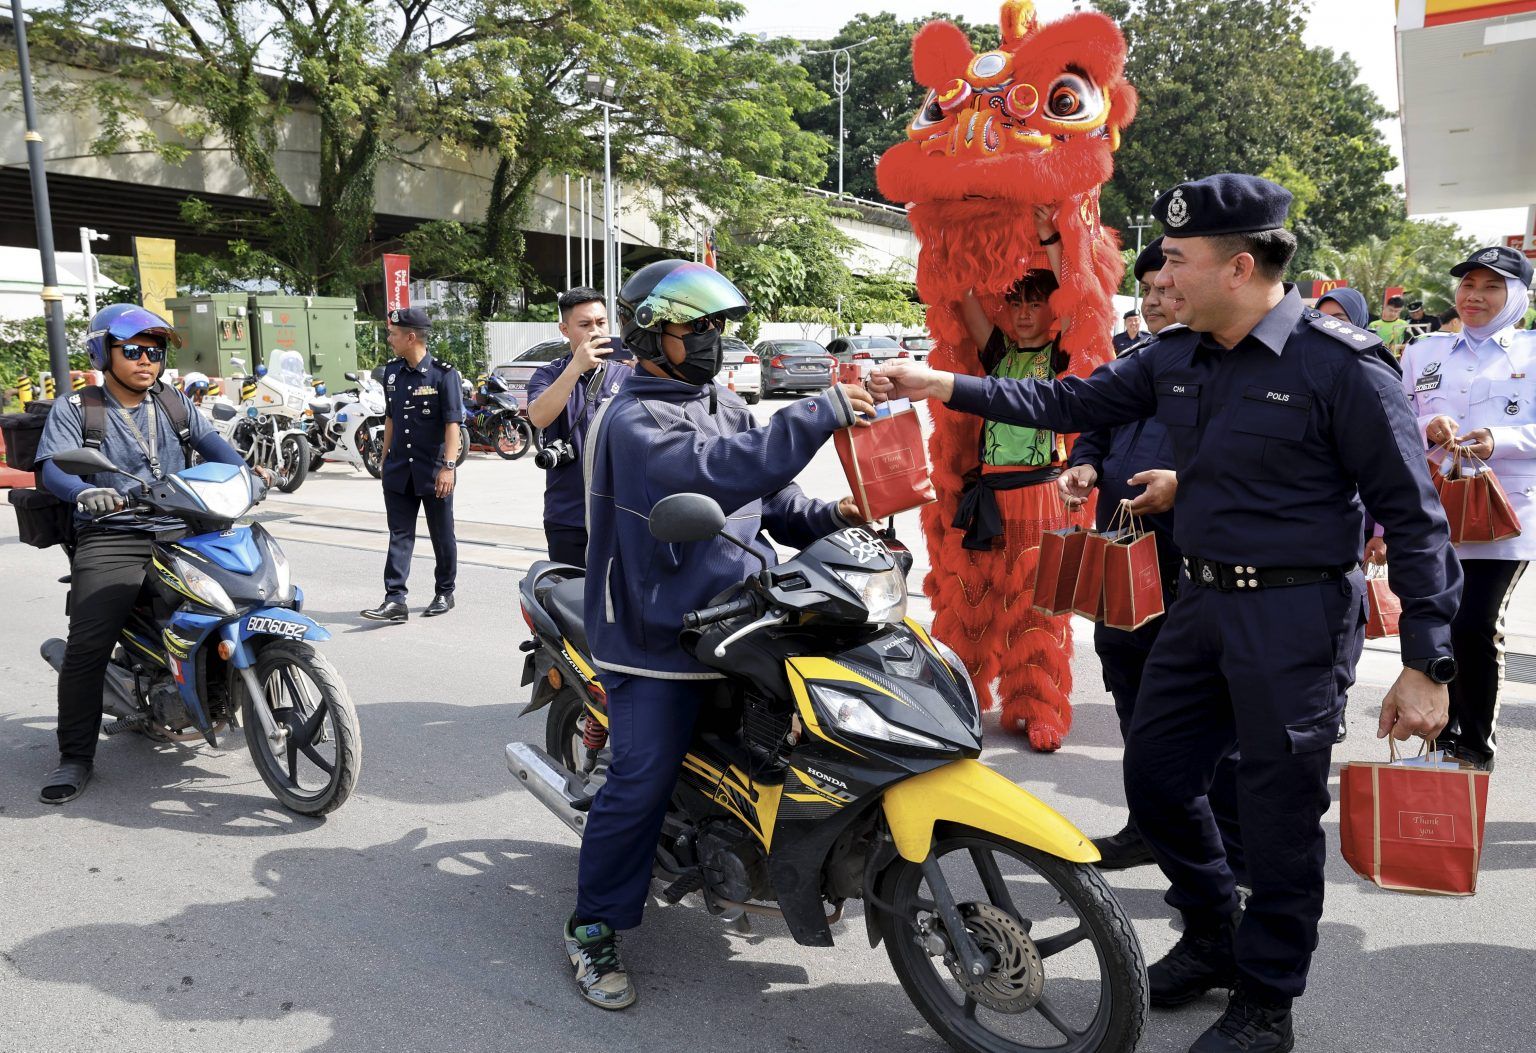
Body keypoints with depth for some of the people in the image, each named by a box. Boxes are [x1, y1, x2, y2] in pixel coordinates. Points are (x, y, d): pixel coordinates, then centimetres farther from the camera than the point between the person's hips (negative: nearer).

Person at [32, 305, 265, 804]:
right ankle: (75, 757, -4)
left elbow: (210, 442, 5)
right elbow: (53, 466, -9)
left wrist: (246, 470, -16)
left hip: (183, 533, 4)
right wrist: (86, 492, -32)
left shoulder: (175, 403, 18)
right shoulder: (74, 409, 5)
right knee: (86, 646, -18)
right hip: (112, 541, -3)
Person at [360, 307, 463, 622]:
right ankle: (395, 600, 0)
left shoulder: (443, 374, -10)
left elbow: (453, 423, -14)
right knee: (399, 535, 1)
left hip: (434, 472, -5)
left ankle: (444, 593, 22)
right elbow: (390, 418, 17)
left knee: (442, 536, 8)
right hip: (399, 471, 5)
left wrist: (448, 466, -20)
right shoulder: (392, 372, 9)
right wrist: (385, 460, 16)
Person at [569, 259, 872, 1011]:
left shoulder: (724, 406, 14)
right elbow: (723, 472, -32)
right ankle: (594, 929, 13)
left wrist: (825, 518, -3)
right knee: (640, 784, -5)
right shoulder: (634, 422, -15)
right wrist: (821, 413, -32)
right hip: (659, 640, -8)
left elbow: (766, 495, 16)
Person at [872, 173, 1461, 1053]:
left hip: (1298, 615, -7)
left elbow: (1415, 518, -13)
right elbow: (1072, 403, 12)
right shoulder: (1175, 360, 5)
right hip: (1204, 601, 7)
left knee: (1280, 813, 4)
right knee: (1156, 773, 14)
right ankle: (1213, 941, 38)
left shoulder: (1343, 366, -15)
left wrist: (1427, 665, -15)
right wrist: (944, 386, 6)